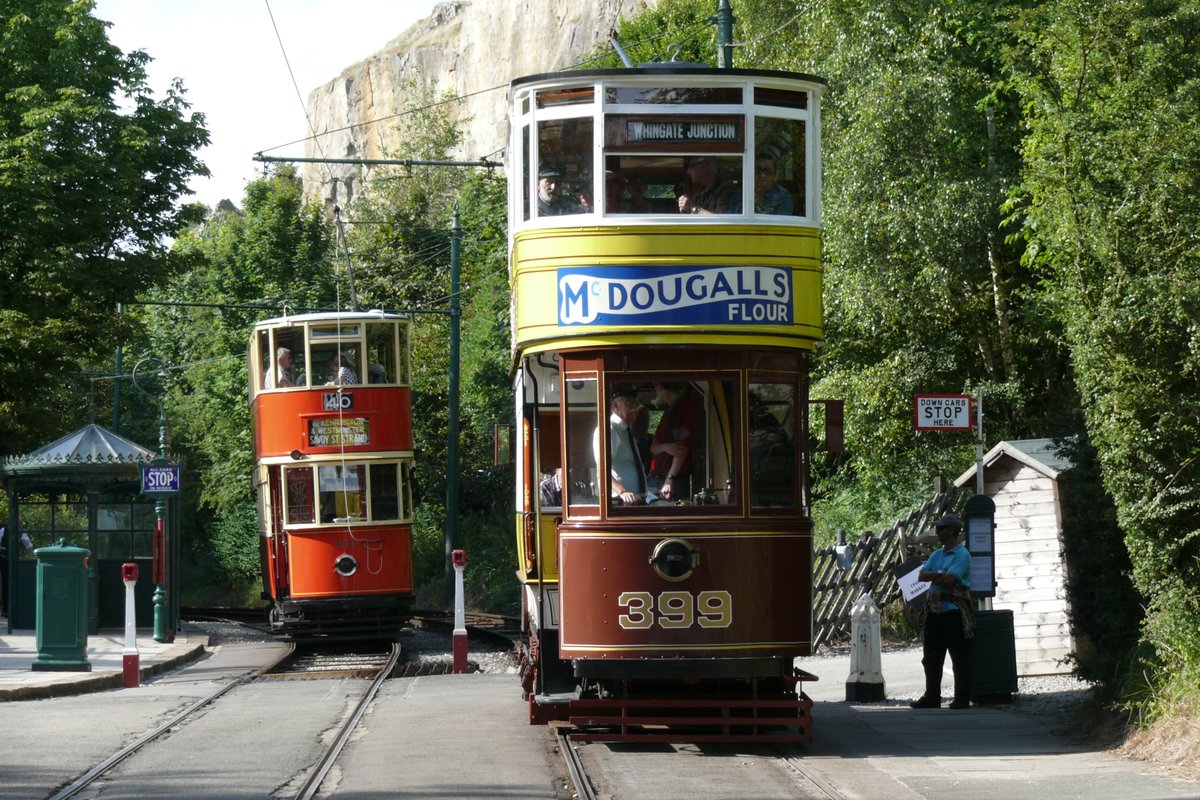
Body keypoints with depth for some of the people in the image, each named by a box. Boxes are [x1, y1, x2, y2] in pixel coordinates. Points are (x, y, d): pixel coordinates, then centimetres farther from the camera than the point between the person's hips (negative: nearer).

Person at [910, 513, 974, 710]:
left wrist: (931, 576, -2)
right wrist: (940, 575, -9)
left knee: (959, 658, -2)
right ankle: (931, 697, 16)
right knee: (931, 658, 10)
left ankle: (962, 699, 2)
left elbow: (949, 580, -19)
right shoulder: (936, 555, 17)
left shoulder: (962, 555, -8)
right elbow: (921, 576, 6)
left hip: (954, 611, -8)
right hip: (935, 610, 8)